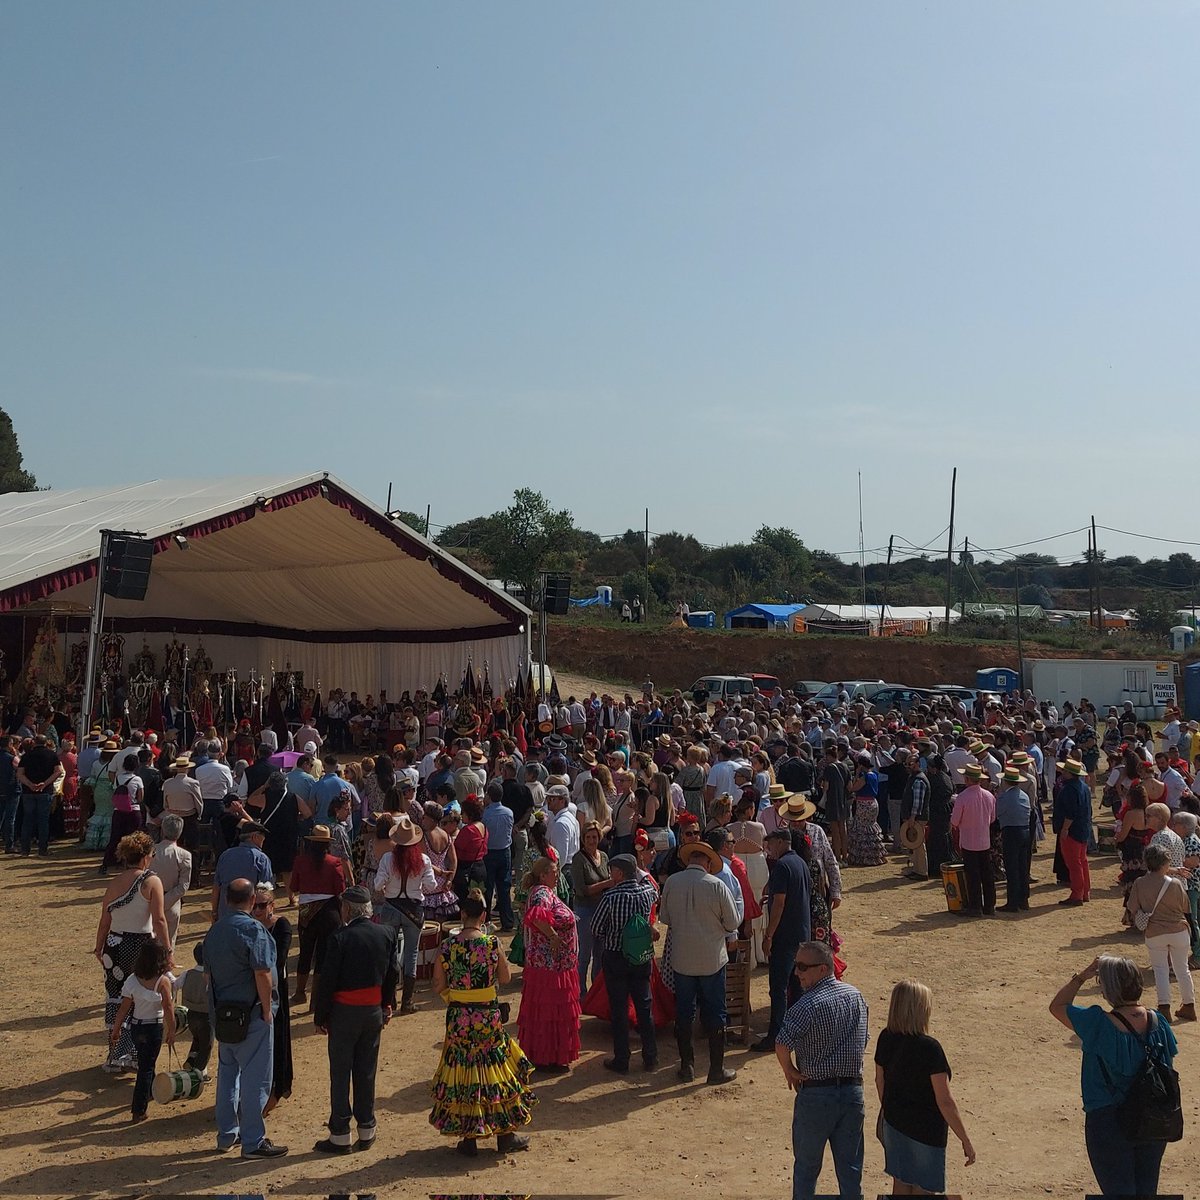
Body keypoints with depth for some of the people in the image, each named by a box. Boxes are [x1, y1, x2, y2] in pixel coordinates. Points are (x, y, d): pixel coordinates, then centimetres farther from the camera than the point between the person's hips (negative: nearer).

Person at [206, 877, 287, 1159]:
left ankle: (226, 1135, 26)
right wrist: (267, 1009, -12)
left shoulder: (214, 931, 7)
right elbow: (262, 973, -21)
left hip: (221, 1013, 8)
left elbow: (209, 973, 12)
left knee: (227, 1072, 17)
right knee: (255, 1078, 0)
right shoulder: (253, 929, -18)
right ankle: (253, 1142, 4)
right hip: (251, 1014, -8)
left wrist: (218, 1008, 18)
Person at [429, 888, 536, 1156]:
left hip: (458, 1018, 1)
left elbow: (438, 986, -1)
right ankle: (505, 1136, 21)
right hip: (489, 1016, -1)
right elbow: (505, 977, 0)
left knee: (462, 1072, 12)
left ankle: (468, 1138, 17)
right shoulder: (492, 943, -12)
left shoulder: (447, 946, -8)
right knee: (497, 1072, 13)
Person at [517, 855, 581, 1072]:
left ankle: (539, 1053, 29)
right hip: (550, 964, -11)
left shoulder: (545, 891, 14)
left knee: (544, 1010, 18)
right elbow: (538, 916, -39)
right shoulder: (542, 893, -19)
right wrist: (552, 935, -28)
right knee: (549, 1011, -1)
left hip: (549, 963, 11)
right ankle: (547, 1059, 7)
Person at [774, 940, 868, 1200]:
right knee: (851, 1167, 14)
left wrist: (789, 1071, -12)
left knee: (806, 1166, 13)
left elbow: (782, 1044, -30)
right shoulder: (856, 996, 3)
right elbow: (863, 1042, 12)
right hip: (853, 1090, 5)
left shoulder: (809, 1004, -19)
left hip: (816, 1093, -5)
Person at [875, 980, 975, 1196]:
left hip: (894, 1124, 6)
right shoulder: (929, 1048, -25)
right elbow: (944, 1102, -22)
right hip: (926, 1131, -6)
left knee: (901, 1185, 20)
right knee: (923, 1191, 10)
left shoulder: (886, 1038, -6)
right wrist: (965, 1140, -13)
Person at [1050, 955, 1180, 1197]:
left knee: (1119, 1190, 9)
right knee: (1147, 1188, 21)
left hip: (1109, 1121, -5)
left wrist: (1081, 976, -3)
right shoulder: (1157, 1022, -8)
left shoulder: (1098, 1025, -24)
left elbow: (1057, 1006, -9)